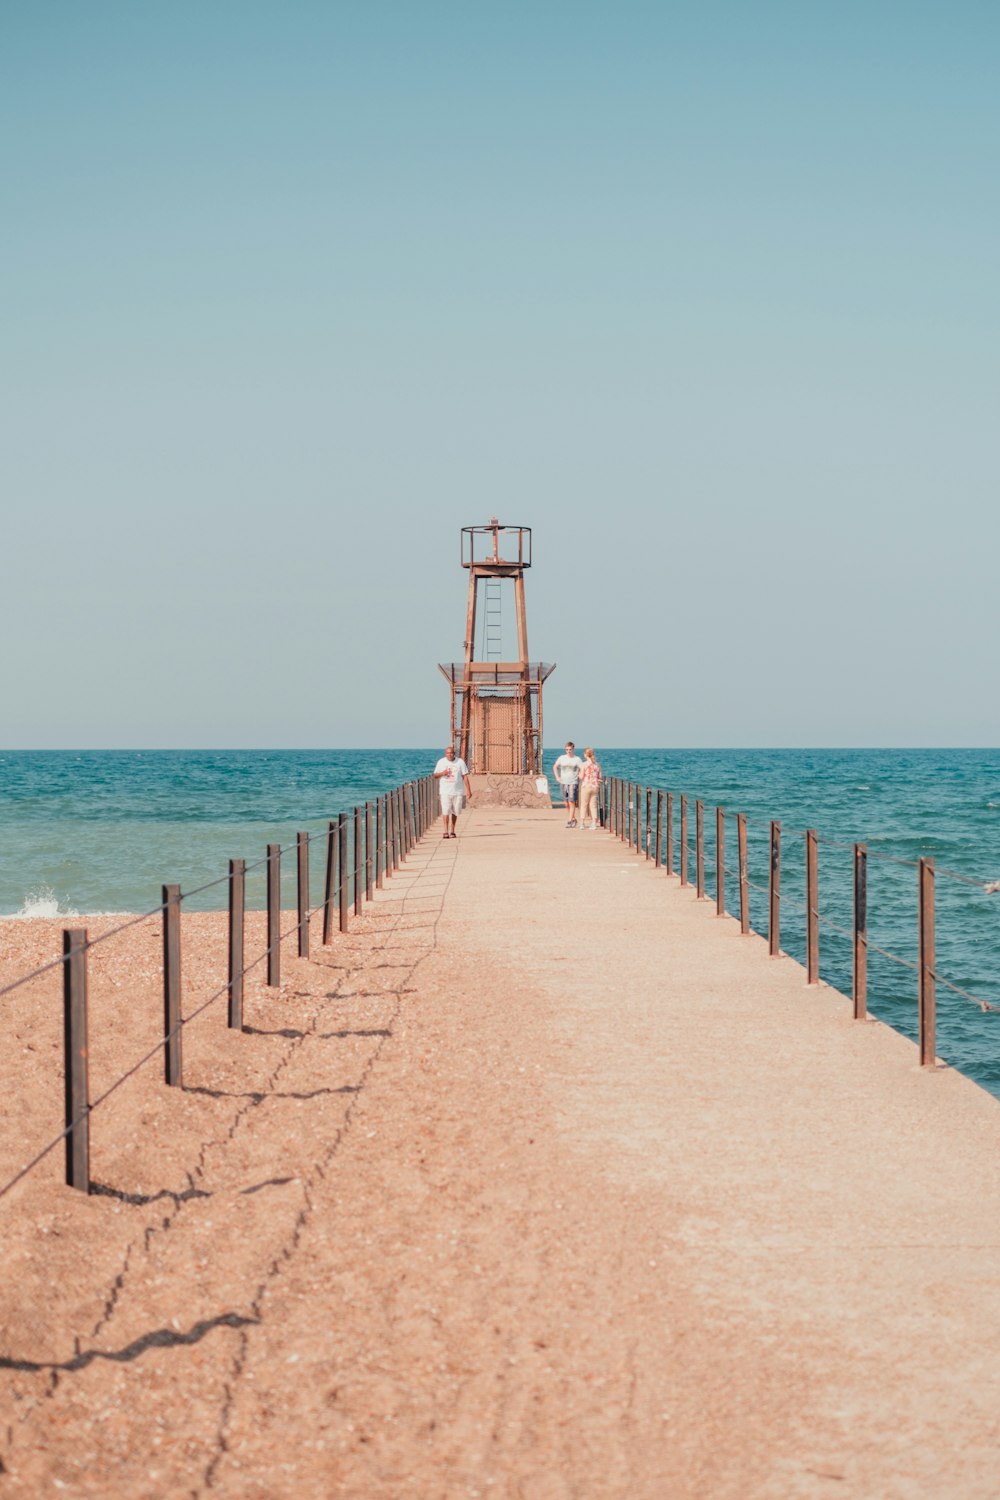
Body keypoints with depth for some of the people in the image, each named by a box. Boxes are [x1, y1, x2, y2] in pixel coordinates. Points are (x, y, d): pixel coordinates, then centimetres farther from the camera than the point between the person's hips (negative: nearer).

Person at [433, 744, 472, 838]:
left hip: (458, 791, 0)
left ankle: (452, 831, 16)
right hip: (445, 791, 0)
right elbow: (435, 775, 12)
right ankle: (446, 831, -13)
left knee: (455, 812, 6)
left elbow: (465, 776, 2)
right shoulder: (441, 762, 5)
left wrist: (468, 790, -3)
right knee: (446, 811, -11)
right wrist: (442, 773, -11)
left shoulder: (460, 762, 2)